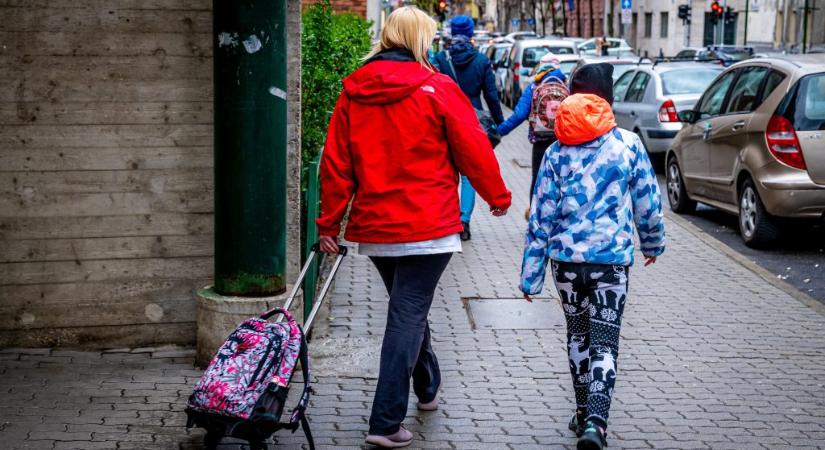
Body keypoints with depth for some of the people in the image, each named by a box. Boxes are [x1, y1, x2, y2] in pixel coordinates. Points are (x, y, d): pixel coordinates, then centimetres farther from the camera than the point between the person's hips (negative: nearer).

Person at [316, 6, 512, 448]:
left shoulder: (353, 92, 3)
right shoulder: (437, 89, -9)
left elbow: (336, 163, 3)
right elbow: (473, 149, -3)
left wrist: (329, 224, 9)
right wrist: (498, 196, 12)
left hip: (374, 229, 5)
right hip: (427, 227, -5)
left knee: (408, 308, 24)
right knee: (408, 317, -3)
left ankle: (427, 388, 41)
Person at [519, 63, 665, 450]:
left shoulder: (557, 153, 0)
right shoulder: (628, 145, -3)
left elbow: (541, 217, -1)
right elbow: (648, 201, 5)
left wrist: (530, 276, 3)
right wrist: (653, 242, 24)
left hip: (566, 259, 2)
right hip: (612, 259, -2)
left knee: (578, 336, 20)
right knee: (604, 344, -1)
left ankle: (583, 414, 27)